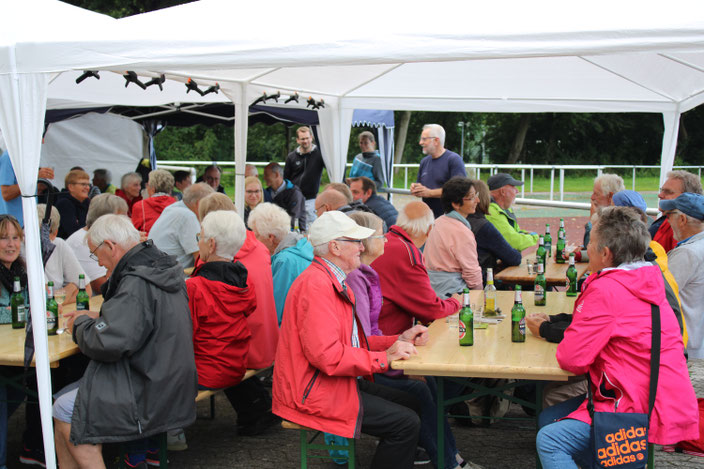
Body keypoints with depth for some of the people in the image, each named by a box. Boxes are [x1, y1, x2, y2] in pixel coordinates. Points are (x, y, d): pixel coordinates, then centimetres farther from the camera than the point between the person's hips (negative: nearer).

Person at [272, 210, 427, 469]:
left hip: (334, 381, 11)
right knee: (406, 423, -13)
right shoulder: (316, 285, -20)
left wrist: (399, 340, 6)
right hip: (313, 393, -11)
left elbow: (352, 341, 18)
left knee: (410, 404, 8)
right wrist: (384, 358, -21)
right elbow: (325, 354, -28)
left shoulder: (334, 281, 14)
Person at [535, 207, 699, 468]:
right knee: (549, 417, 14)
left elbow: (571, 359, -17)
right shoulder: (644, 282, 8)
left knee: (549, 440, -17)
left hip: (646, 412, -10)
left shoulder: (606, 290, -21)